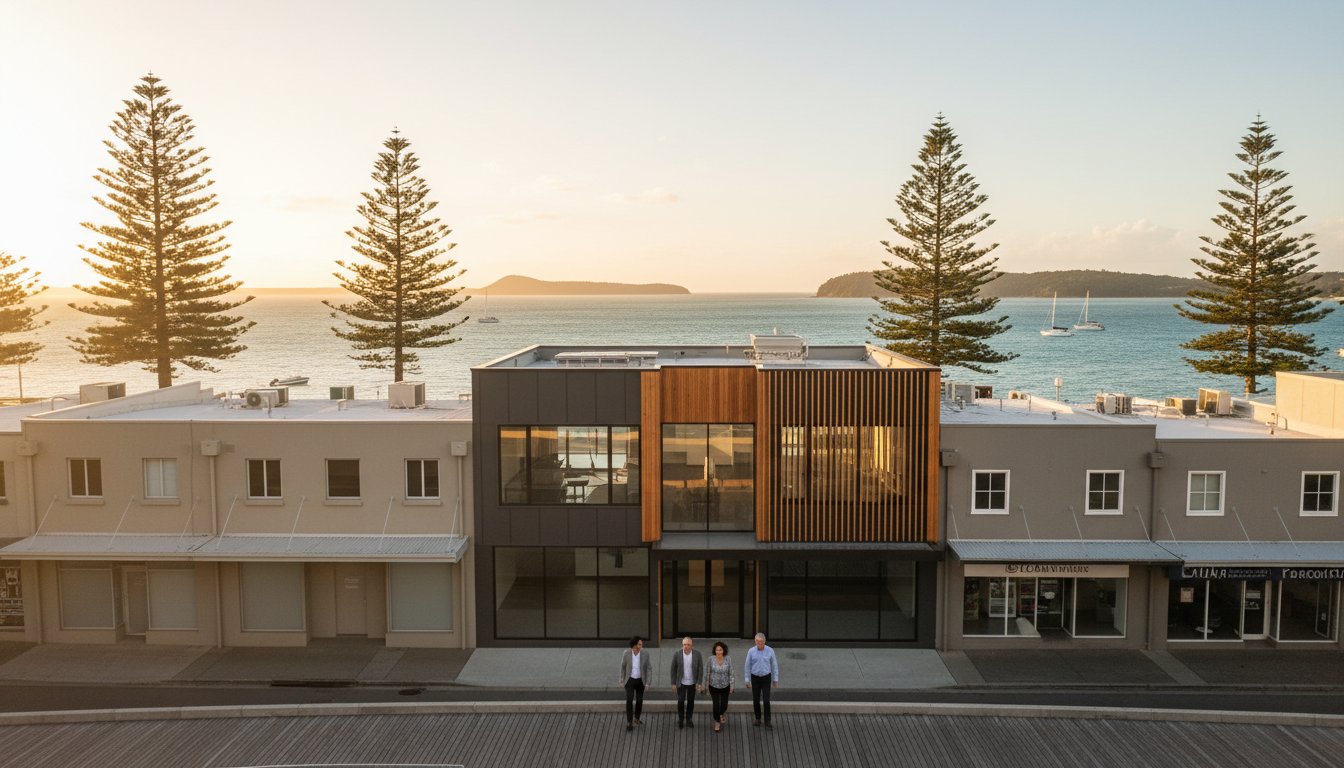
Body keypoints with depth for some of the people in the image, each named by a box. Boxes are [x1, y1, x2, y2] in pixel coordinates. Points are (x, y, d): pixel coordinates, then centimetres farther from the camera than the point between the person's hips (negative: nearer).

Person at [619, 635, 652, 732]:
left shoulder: (645, 654, -19)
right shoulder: (626, 653, -19)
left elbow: (649, 668, -9)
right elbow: (623, 667, -5)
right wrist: (622, 681, 1)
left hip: (640, 680, 2)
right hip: (630, 680, -2)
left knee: (639, 701, 13)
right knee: (629, 701, -9)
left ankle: (636, 718, 37)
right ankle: (629, 723, 2)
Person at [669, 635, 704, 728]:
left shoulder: (697, 654, -11)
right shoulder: (677, 655, -12)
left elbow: (701, 669, -6)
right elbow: (673, 670, -4)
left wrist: (699, 682, -9)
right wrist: (673, 683, -4)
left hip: (692, 683, 1)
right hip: (681, 682, -1)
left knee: (691, 701, 11)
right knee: (680, 701, -1)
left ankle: (689, 719, 26)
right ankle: (680, 719, 19)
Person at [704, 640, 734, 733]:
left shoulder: (728, 659, -14)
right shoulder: (711, 659, -16)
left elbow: (730, 673, -6)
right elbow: (707, 672, -7)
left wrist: (732, 686, -3)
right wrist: (706, 685, -2)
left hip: (725, 686, 1)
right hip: (714, 686, -1)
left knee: (724, 705, 12)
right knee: (716, 705, -3)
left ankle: (722, 714, 48)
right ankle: (717, 722, 21)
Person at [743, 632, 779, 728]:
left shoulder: (770, 651, -12)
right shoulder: (751, 651, -11)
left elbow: (774, 665, -2)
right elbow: (747, 666, -2)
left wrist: (776, 680, 1)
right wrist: (747, 680, 0)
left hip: (766, 678, -1)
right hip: (755, 678, 1)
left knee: (766, 700, -6)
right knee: (756, 700, 7)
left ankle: (767, 721, 5)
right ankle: (758, 719, 26)